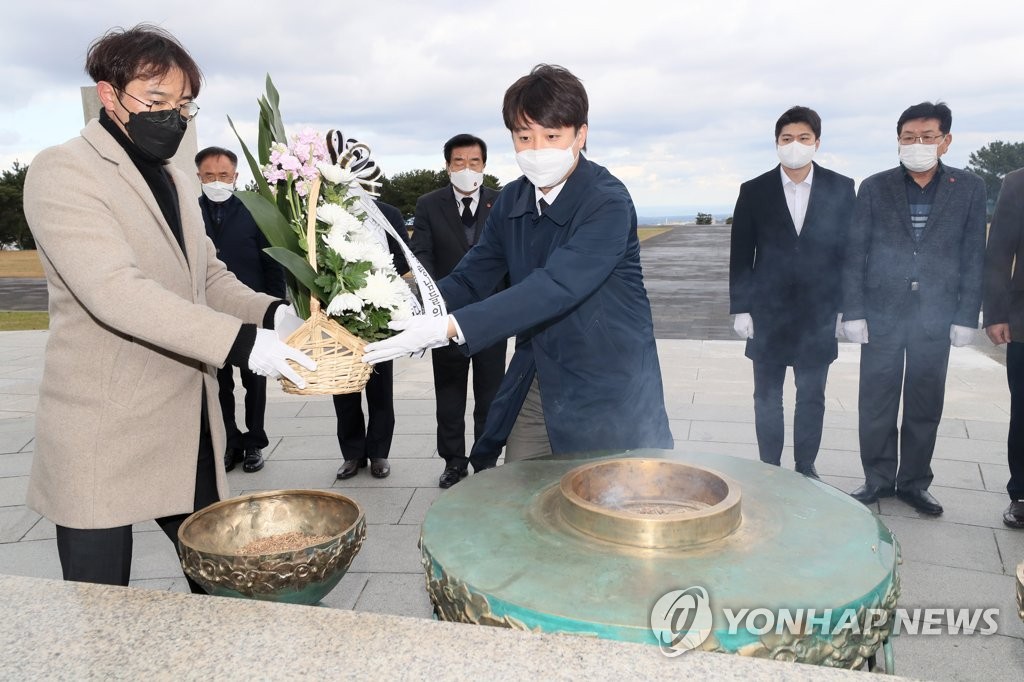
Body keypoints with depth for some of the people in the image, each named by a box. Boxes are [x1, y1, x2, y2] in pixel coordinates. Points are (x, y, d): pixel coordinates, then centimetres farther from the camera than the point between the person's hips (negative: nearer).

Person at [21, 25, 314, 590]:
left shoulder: (174, 182, 14)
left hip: (188, 428, 7)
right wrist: (239, 343, -32)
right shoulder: (62, 172, -11)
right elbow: (116, 290, -24)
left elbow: (209, 276, 14)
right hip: (103, 437, -7)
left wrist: (271, 313, -7)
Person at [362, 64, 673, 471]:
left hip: (608, 391, -5)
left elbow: (554, 288, -31)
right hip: (535, 383, 6)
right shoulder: (511, 201, 2)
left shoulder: (608, 203, -19)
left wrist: (449, 327, -37)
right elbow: (469, 281, 0)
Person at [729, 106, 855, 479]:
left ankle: (806, 468, 26)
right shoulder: (754, 191, 0)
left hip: (818, 314, 0)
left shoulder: (840, 188, 0)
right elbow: (740, 256, 1)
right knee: (767, 397, 8)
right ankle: (769, 469, 21)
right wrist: (740, 308, -3)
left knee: (812, 397, 10)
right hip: (768, 312, 0)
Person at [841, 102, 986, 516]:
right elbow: (855, 254, 0)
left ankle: (914, 482, 23)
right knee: (876, 404, 5)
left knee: (925, 406, 9)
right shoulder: (875, 188, 1)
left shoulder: (968, 189, 3)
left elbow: (974, 257, 3)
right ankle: (878, 479, 21)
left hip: (935, 319, 1)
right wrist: (853, 312, -5)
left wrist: (966, 318, -2)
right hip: (881, 314, 0)